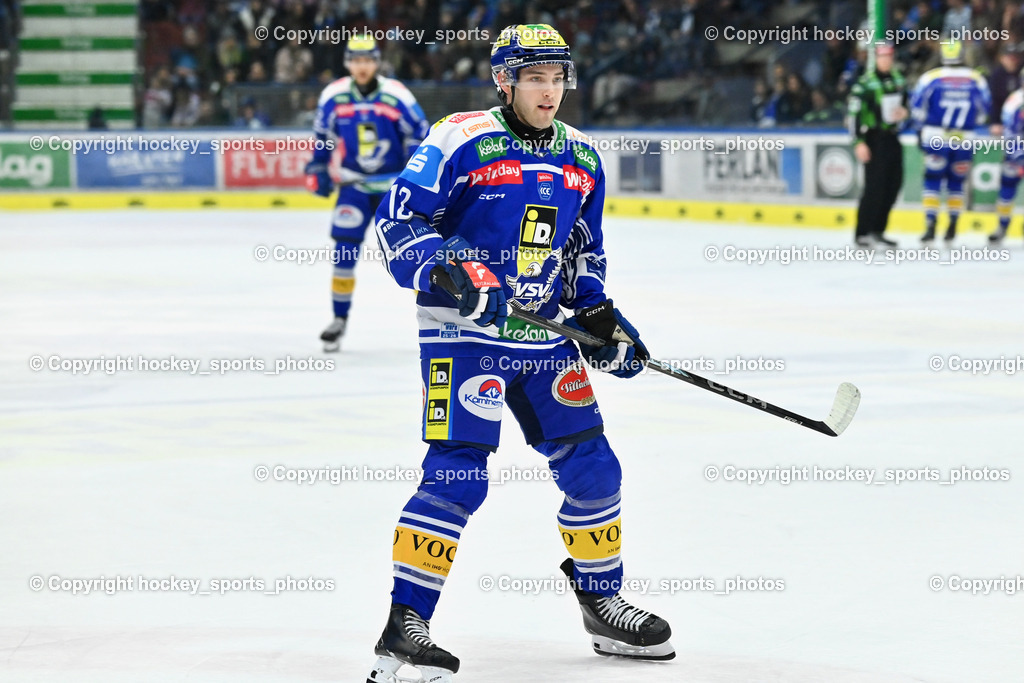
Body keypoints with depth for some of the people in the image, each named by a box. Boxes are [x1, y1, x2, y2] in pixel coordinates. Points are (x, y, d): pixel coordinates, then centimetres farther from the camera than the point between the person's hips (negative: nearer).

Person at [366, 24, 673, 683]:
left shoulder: (582, 158, 11)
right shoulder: (460, 143, -10)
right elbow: (398, 224, -12)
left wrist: (598, 314, 8)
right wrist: (449, 274, -26)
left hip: (543, 335, 7)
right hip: (463, 332, -7)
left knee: (592, 468, 7)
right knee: (456, 475, -16)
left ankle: (603, 603, 26)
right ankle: (403, 628, -13)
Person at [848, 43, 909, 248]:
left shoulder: (898, 81, 10)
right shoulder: (866, 83, -11)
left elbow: (905, 103, 25)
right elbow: (853, 113, -14)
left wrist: (904, 112, 0)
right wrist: (859, 142, -19)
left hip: (892, 138, 7)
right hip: (873, 139, -7)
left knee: (893, 185, 7)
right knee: (875, 186, -11)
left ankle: (877, 231, 17)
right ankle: (862, 233, -3)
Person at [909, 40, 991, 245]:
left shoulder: (931, 77, -5)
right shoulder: (976, 79, 2)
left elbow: (917, 105, -2)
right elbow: (984, 108, 10)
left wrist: (921, 128, 12)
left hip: (935, 138, -2)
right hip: (965, 140, 2)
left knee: (932, 181, 3)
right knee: (956, 183, 13)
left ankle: (930, 226, -8)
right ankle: (952, 228, 13)